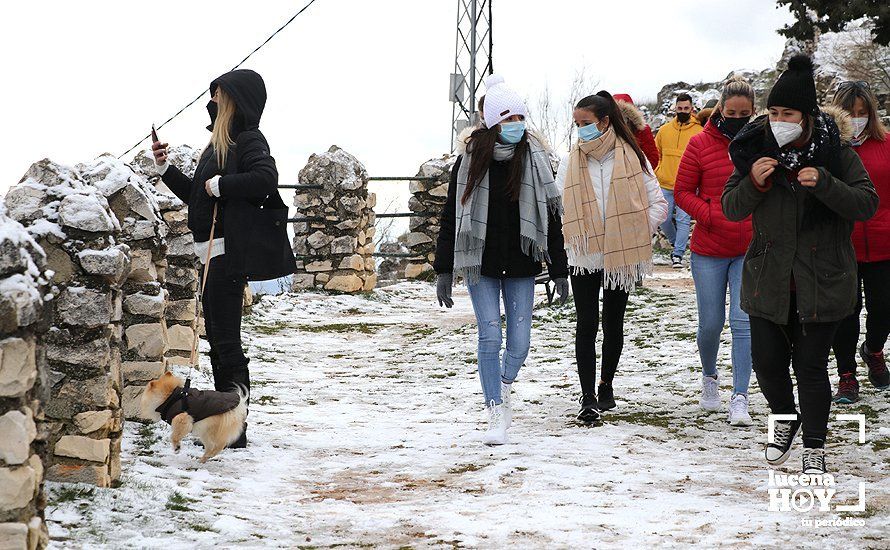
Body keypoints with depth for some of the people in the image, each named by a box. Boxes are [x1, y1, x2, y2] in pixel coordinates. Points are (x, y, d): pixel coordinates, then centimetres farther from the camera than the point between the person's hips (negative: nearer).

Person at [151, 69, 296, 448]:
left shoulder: (249, 140, -8)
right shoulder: (221, 143, 20)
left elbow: (266, 179, -27)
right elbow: (197, 197, 26)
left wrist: (220, 185, -19)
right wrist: (165, 169, 21)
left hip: (230, 250, -10)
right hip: (213, 253, 10)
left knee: (225, 338, -9)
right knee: (216, 337, 14)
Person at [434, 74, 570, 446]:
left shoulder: (535, 161, 0)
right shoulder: (470, 161, -3)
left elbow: (550, 219, 3)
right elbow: (451, 217, 2)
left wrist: (559, 272, 2)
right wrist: (444, 271, 0)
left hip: (521, 266, 1)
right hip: (481, 265, -1)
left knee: (519, 341, 2)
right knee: (490, 338, -7)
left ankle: (504, 388, 33)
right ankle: (496, 415, 3)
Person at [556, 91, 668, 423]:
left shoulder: (633, 158, -2)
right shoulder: (571, 162, 2)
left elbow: (658, 205, -1)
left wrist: (633, 237, -9)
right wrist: (575, 240, -9)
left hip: (621, 259, 0)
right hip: (584, 259, 0)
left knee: (614, 325, 12)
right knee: (587, 326, -5)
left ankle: (606, 385, 29)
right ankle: (588, 396, -4)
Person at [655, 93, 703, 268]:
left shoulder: (699, 132, -3)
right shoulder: (664, 130, 7)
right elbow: (655, 153, 17)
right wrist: (657, 172, 6)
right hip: (665, 185, 3)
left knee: (683, 220, -4)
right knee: (664, 219, 7)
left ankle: (678, 254, 2)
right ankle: (675, 242, 34)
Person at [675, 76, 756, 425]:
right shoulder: (701, 144, -3)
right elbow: (683, 191, 1)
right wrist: (710, 216, -13)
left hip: (752, 251, 0)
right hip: (709, 251, 0)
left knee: (743, 321, -7)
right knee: (711, 324, 7)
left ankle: (740, 398, -4)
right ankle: (709, 377, 36)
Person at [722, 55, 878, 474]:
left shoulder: (836, 151, -5)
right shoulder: (756, 148, 0)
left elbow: (868, 204, -9)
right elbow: (730, 209, 4)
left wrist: (824, 184, -24)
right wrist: (753, 183, -17)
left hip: (822, 282, -2)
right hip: (767, 279, 3)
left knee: (810, 366, -1)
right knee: (766, 361, 6)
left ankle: (814, 446, 17)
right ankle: (785, 421, 36)